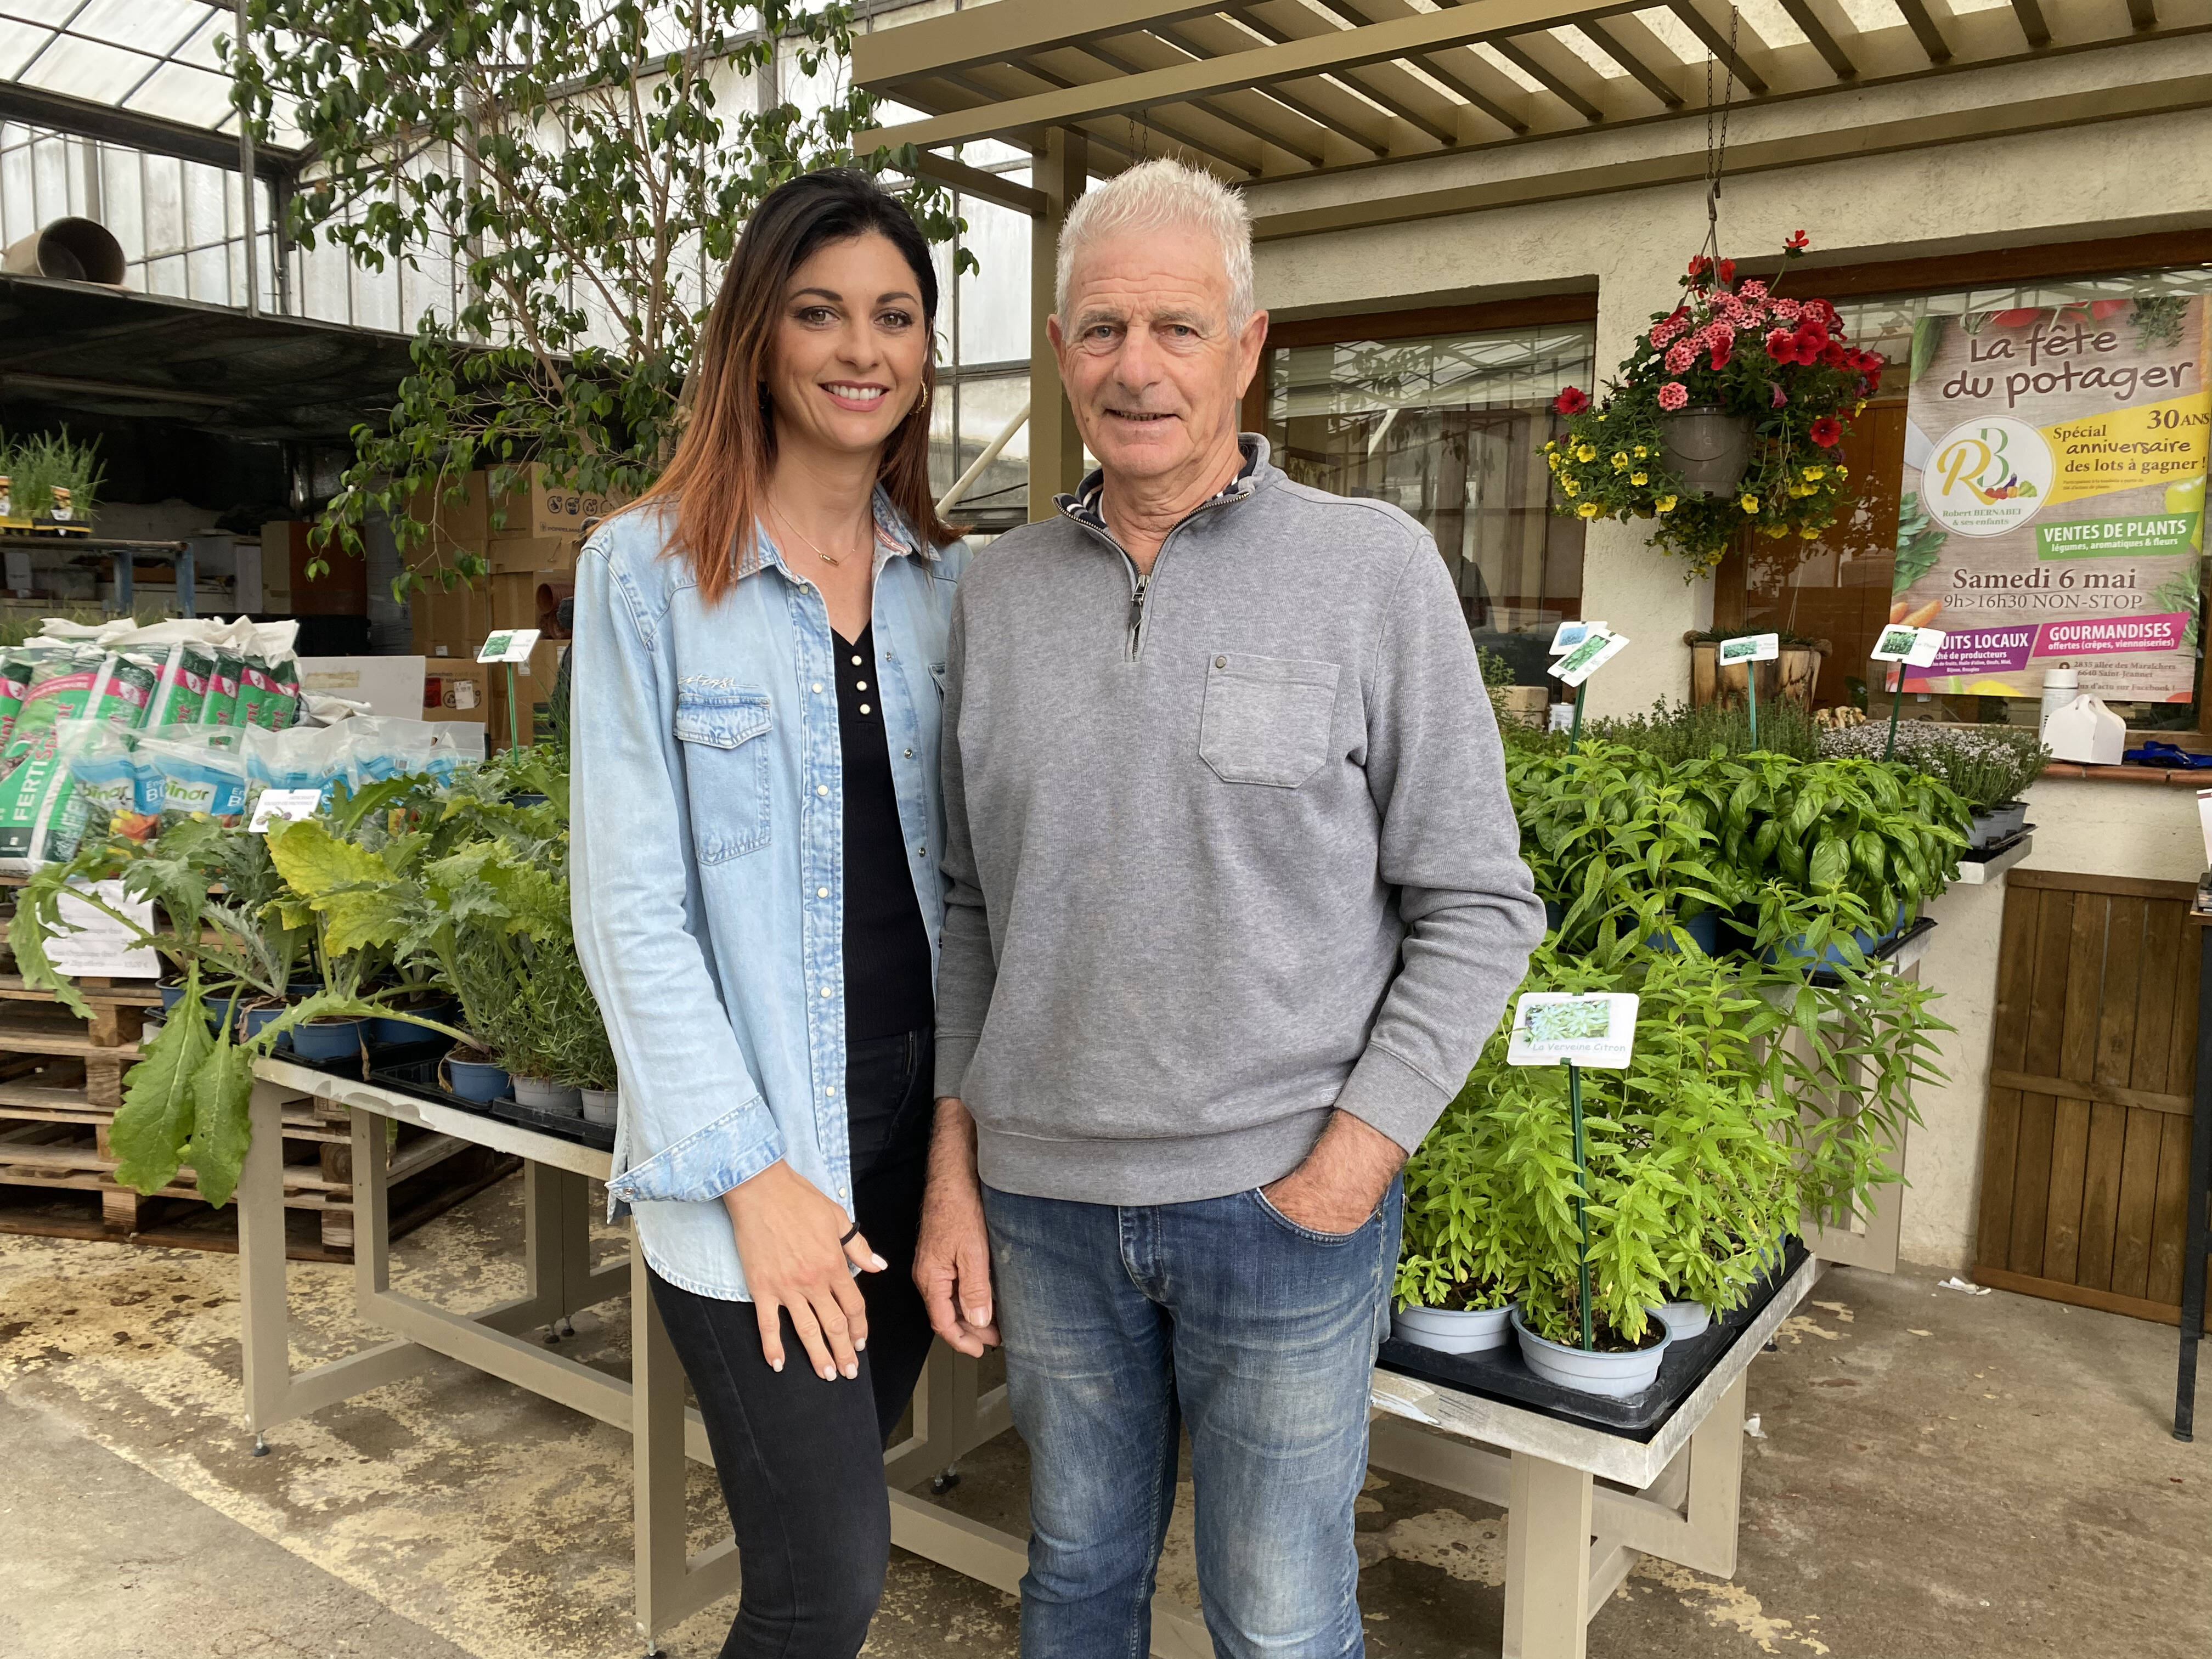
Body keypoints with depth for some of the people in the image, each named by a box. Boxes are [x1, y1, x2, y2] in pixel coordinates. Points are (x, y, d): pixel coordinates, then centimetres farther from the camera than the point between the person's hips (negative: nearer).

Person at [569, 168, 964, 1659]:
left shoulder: (949, 581, 6)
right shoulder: (650, 568, -7)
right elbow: (632, 901, -10)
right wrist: (752, 1170, -13)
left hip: (918, 1125, 5)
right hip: (750, 1147, -4)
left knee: (840, 1476, 19)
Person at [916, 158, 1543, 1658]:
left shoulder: (1374, 569, -6)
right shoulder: (998, 591, 4)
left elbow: (1479, 904, -6)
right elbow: (969, 901, 9)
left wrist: (1353, 1161, -12)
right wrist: (953, 1166, 5)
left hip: (1283, 1199, -3)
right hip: (1045, 1195, 3)